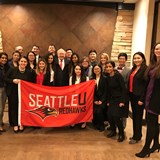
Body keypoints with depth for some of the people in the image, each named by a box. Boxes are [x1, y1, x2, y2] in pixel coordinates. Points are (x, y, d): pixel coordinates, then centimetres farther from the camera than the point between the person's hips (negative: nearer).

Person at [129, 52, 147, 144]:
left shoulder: (145, 69, -11)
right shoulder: (133, 69, 13)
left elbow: (146, 85, -16)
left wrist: (142, 99, -18)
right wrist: (129, 95, 5)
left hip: (139, 97, -7)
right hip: (132, 95, 7)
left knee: (138, 116, 2)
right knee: (134, 116, 14)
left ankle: (137, 137, 16)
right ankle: (136, 134, 28)